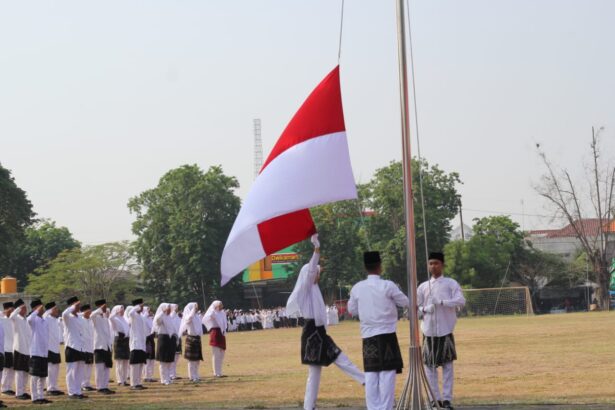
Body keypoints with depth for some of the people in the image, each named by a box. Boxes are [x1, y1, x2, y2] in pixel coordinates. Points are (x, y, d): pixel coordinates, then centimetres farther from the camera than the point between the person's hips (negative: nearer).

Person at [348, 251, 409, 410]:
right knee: (387, 376, -2)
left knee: (371, 377, 5)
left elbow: (352, 310, 15)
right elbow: (405, 302, 4)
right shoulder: (388, 286, -8)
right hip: (387, 335, -4)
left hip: (368, 337, 4)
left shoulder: (357, 288, 2)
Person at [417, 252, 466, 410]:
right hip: (429, 331, 2)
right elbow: (415, 307, 12)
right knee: (429, 365, 3)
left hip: (445, 330, -2)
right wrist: (424, 309, -10)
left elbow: (461, 301, -11)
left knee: (447, 365, -1)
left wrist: (441, 302, -23)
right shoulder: (423, 287, 11)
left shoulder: (451, 283, 3)